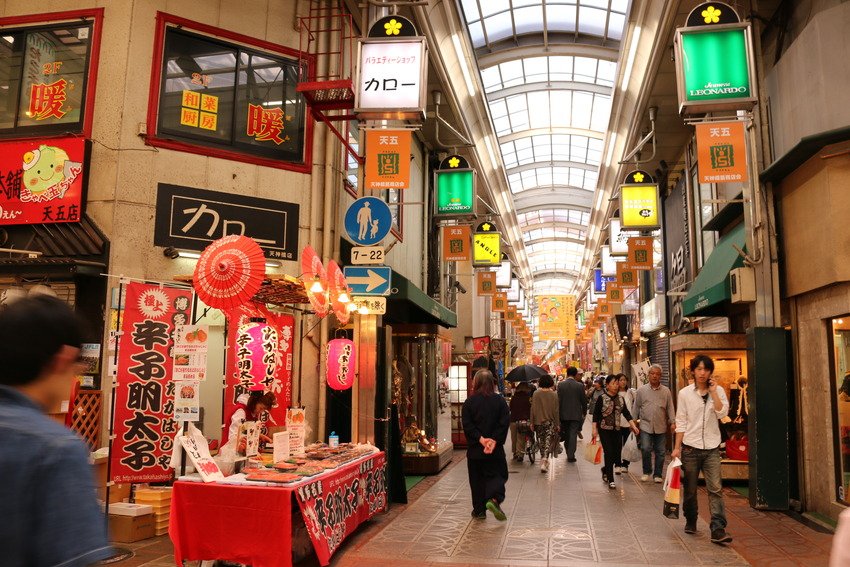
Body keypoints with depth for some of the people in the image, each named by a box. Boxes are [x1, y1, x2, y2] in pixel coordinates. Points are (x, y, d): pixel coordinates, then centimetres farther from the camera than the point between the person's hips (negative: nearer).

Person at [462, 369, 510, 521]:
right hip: (495, 449, 0)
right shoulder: (499, 400, -4)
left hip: (474, 448, 1)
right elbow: (504, 423, -10)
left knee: (477, 479, 12)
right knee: (497, 475, 10)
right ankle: (494, 499, -16)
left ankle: (479, 510, 16)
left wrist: (480, 439, -12)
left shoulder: (469, 402, -5)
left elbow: (467, 425, -11)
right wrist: (494, 440, -12)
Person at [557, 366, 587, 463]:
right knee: (573, 435, 1)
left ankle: (568, 453, 27)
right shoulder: (580, 386, -8)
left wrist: (558, 414, 2)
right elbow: (584, 401, -2)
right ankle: (571, 455, -2)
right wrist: (584, 412, 13)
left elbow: (558, 400, -5)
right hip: (576, 414, -2)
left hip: (564, 414, 2)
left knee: (566, 434, 16)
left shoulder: (560, 385, -6)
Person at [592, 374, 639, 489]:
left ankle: (605, 469, 35)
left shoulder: (620, 398, 7)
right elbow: (595, 415, -5)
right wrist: (594, 429, -11)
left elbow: (626, 413, 6)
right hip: (605, 430, -5)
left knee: (617, 454, 6)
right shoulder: (601, 398, -7)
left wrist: (633, 425, -5)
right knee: (609, 453, -8)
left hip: (617, 430, 5)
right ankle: (610, 480, 2)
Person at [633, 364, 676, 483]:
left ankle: (657, 474, 20)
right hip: (646, 425, -1)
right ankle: (647, 471, 11)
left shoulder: (666, 391, 5)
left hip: (661, 427, 1)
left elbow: (670, 408, 6)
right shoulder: (641, 390, 3)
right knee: (645, 449, -10)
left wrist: (673, 422, -3)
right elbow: (636, 407, 8)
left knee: (660, 452, 7)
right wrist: (634, 421, 7)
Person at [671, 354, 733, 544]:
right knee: (689, 489, 10)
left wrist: (713, 392, -13)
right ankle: (690, 521, 30)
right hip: (690, 447, 0)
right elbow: (681, 422, 3)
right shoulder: (685, 393, 1)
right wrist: (677, 447, 0)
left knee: (715, 489, -9)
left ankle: (718, 530, -9)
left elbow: (722, 413, -11)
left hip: (712, 448, 0)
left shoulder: (718, 391, 4)